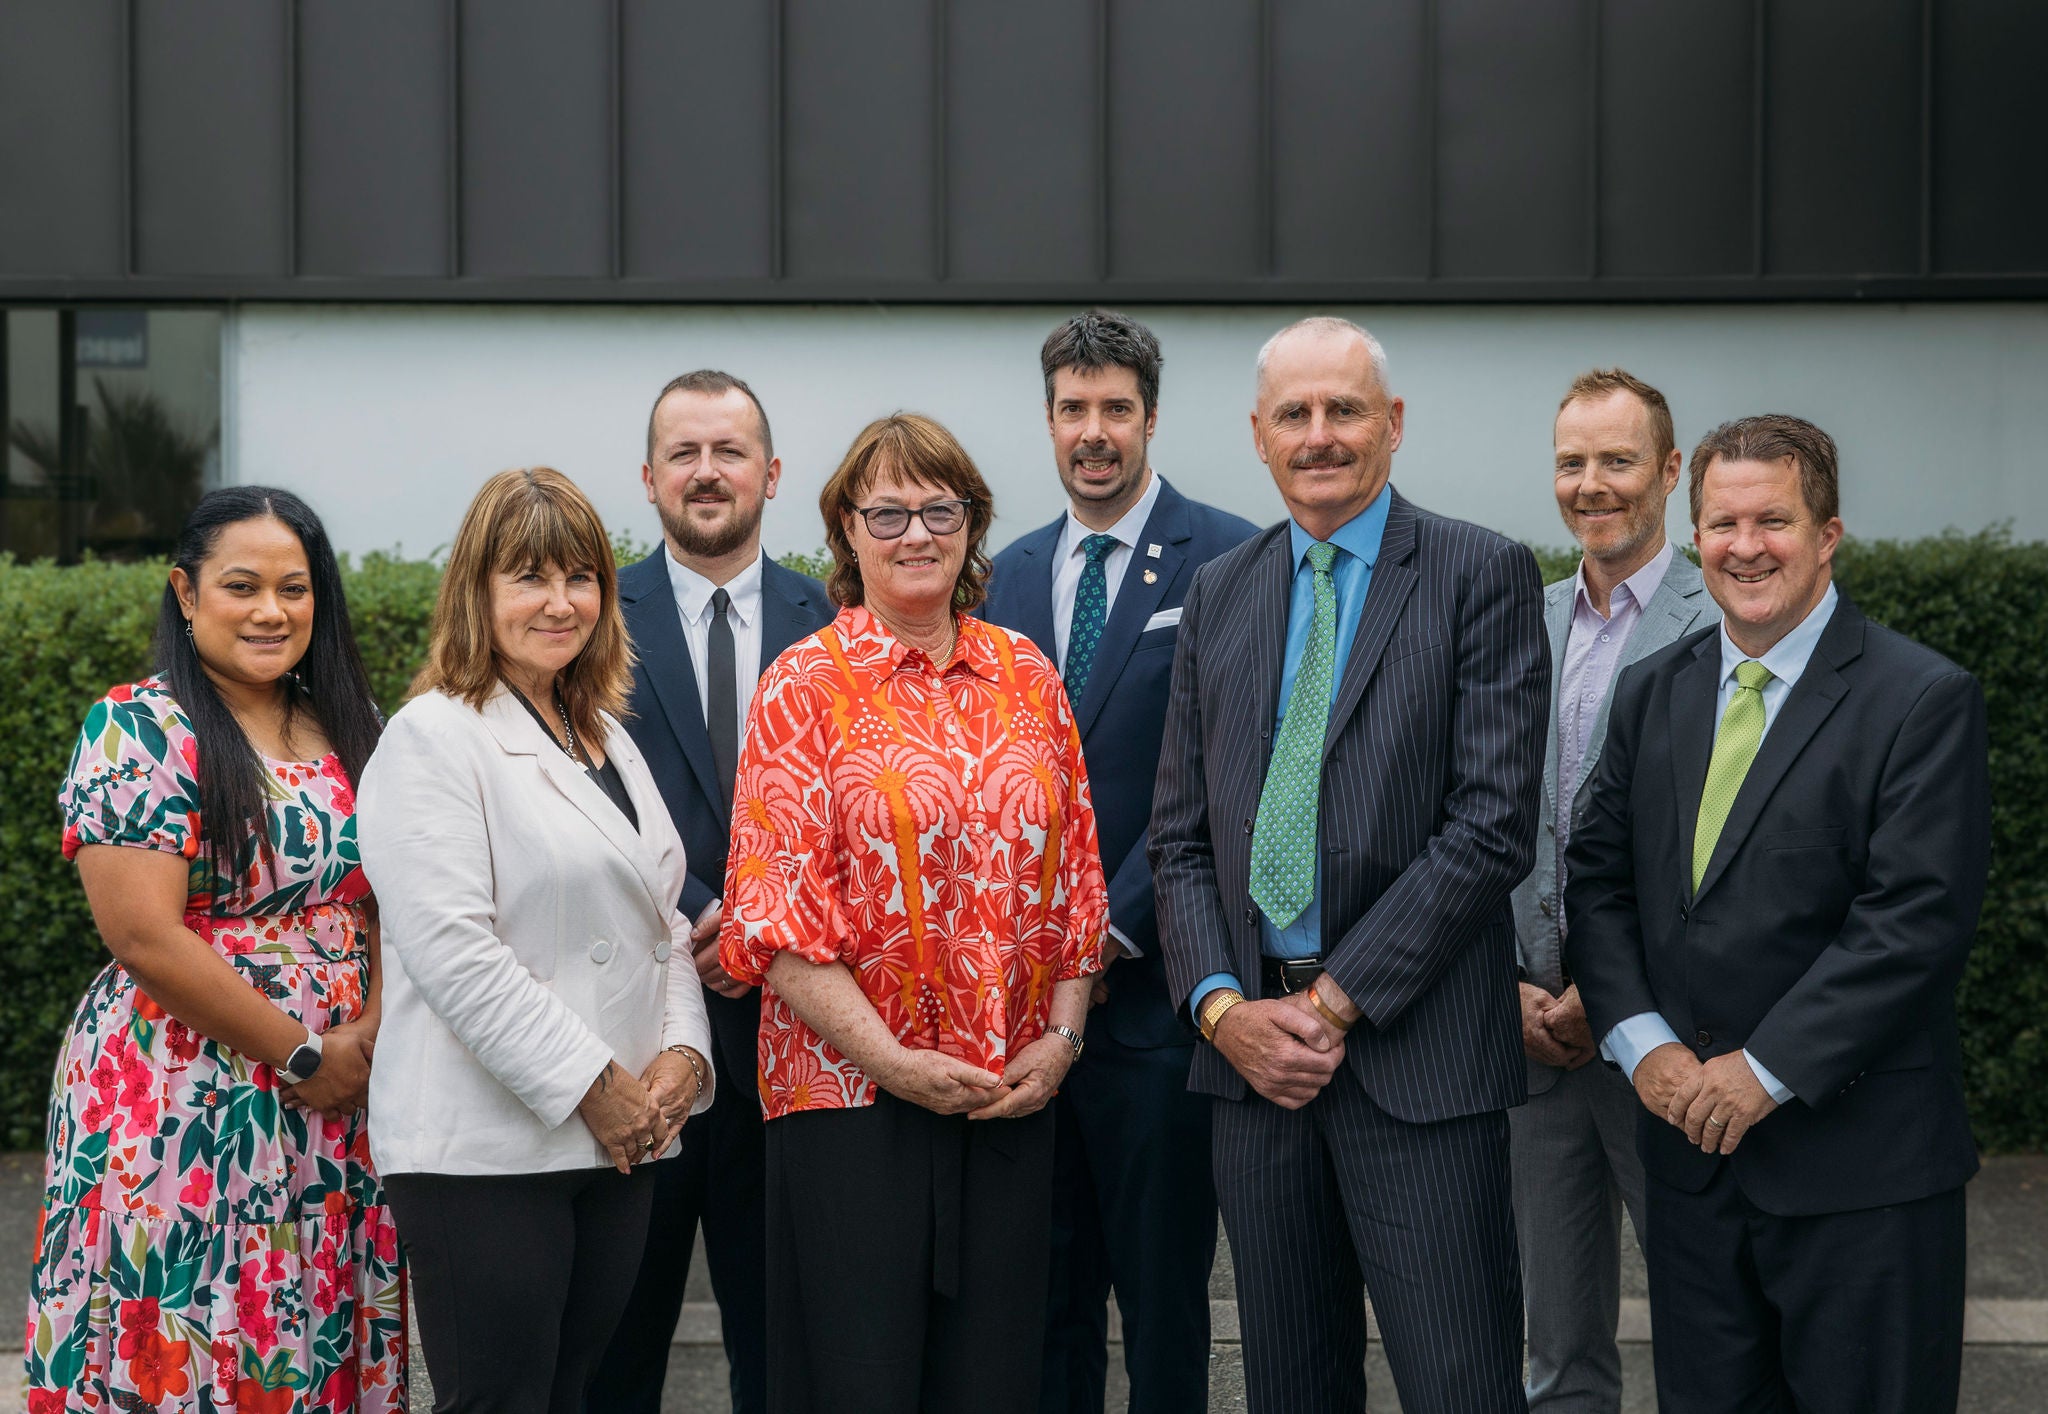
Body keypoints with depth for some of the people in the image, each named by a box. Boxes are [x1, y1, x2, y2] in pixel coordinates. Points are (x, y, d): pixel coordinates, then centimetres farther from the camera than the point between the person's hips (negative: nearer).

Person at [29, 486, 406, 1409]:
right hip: (187, 1110, -5)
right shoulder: (138, 733, -8)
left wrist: (369, 1036, -8)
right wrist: (303, 1053, -12)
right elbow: (145, 935, -15)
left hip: (342, 1103, 6)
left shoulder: (346, 731, 11)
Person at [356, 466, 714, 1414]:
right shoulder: (433, 737, -7)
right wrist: (591, 1084, -16)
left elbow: (659, 917, 18)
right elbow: (449, 947, -17)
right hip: (484, 1148, -7)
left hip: (616, 1145, 7)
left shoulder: (606, 736, 18)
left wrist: (680, 1052, 0)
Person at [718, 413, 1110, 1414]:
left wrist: (1062, 1037, 0)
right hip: (852, 1095, -3)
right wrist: (892, 1062, -12)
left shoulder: (1028, 679, 10)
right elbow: (776, 908, -7)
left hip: (1013, 1095, 4)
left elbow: (1075, 876, 13)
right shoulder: (806, 686, -2)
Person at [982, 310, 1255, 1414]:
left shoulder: (1227, 559, -5)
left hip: (1151, 984, -5)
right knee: (1046, 1280, 12)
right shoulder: (1010, 574, 13)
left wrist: (1115, 930, -13)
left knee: (1162, 1285, 4)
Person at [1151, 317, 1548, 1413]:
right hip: (1253, 1046, 5)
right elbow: (1180, 836, 12)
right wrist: (1223, 1005, -4)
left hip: (1418, 1051, -4)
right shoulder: (1218, 595, 13)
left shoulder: (1482, 574, -3)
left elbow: (1495, 824, -10)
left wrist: (1334, 1000, -12)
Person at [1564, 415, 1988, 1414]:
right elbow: (1598, 877, 9)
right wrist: (1640, 1040, -6)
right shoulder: (1652, 693, 10)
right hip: (1692, 1143, 5)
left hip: (1860, 1169, -5)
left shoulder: (1923, 702, -8)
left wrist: (1766, 1069, -17)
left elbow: (1917, 919, -16)